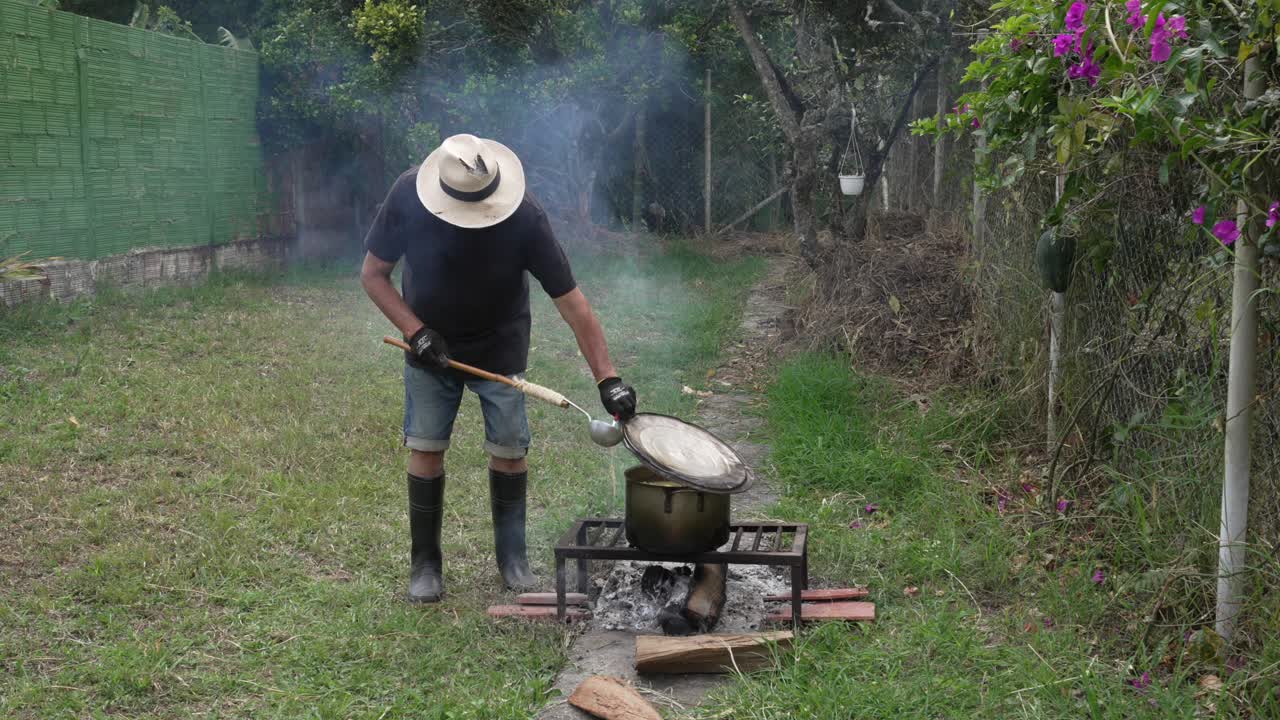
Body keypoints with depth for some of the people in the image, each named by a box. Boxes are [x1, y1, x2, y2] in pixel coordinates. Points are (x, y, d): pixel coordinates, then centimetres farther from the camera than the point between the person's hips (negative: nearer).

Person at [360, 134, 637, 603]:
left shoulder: (524, 217, -30)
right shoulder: (408, 196, -25)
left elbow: (572, 304, -26)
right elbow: (373, 274, -11)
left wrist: (607, 379, -29)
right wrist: (416, 331, -23)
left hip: (500, 348, -1)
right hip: (431, 348, 1)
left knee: (509, 450, -2)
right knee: (425, 448, -2)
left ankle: (513, 557, 19)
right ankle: (425, 564, 14)